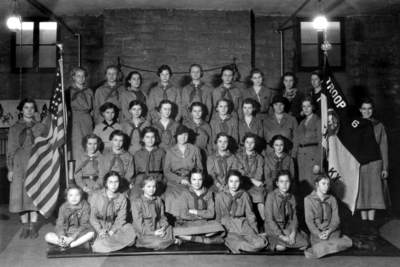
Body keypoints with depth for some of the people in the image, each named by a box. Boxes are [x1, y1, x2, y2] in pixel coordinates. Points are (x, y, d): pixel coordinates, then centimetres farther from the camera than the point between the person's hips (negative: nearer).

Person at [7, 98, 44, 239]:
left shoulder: (40, 127, 8)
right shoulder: (14, 128, 8)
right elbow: (10, 150, 6)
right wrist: (10, 169, -1)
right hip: (19, 164, 0)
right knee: (20, 194, -1)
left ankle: (33, 226, 10)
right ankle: (25, 226, 9)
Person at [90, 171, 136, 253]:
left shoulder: (122, 197, -2)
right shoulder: (96, 195, -4)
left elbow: (121, 218, -5)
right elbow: (93, 216, -5)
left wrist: (111, 232, -19)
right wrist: (100, 230, -20)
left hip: (114, 226, 2)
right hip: (99, 226, -1)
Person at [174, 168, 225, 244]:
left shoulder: (208, 193, 5)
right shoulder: (185, 193, -2)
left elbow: (211, 213, -4)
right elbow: (183, 215, -11)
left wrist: (195, 212, -9)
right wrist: (202, 214, -5)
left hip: (204, 224, 2)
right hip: (186, 224, -2)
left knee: (217, 226, -31)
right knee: (177, 231, -36)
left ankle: (188, 237, -22)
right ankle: (206, 240, -25)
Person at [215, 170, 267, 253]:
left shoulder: (244, 195, 7)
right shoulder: (220, 196, 5)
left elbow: (250, 214, 11)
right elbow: (218, 216, 13)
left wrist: (255, 232, 4)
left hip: (242, 223, 2)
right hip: (227, 225, -2)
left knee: (259, 244, -24)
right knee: (240, 244, -33)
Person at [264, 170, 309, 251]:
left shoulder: (292, 197, 3)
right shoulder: (271, 196, -11)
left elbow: (294, 217, 2)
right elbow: (269, 219, -14)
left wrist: (293, 233, -16)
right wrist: (281, 235, -20)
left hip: (288, 228, 4)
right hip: (273, 229, -4)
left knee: (304, 245, -17)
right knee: (280, 247, -30)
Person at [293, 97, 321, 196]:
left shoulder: (318, 121, -2)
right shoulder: (302, 123, 18)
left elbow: (321, 143, -7)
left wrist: (318, 163, -13)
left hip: (312, 156, -6)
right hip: (301, 156, 6)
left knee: (311, 184, -9)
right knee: (302, 184, 5)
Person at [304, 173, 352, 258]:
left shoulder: (332, 199, 8)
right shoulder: (308, 199, 0)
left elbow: (336, 219, 2)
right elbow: (309, 220, -5)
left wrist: (329, 231, -18)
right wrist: (319, 233, -21)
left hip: (331, 231, 4)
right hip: (316, 232, -4)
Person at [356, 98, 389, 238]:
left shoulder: (379, 126, 7)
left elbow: (383, 147, 6)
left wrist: (385, 167, 2)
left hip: (375, 163, 0)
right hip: (359, 163, 0)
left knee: (374, 192, 1)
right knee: (362, 192, 4)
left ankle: (371, 222, 9)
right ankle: (364, 222, 12)